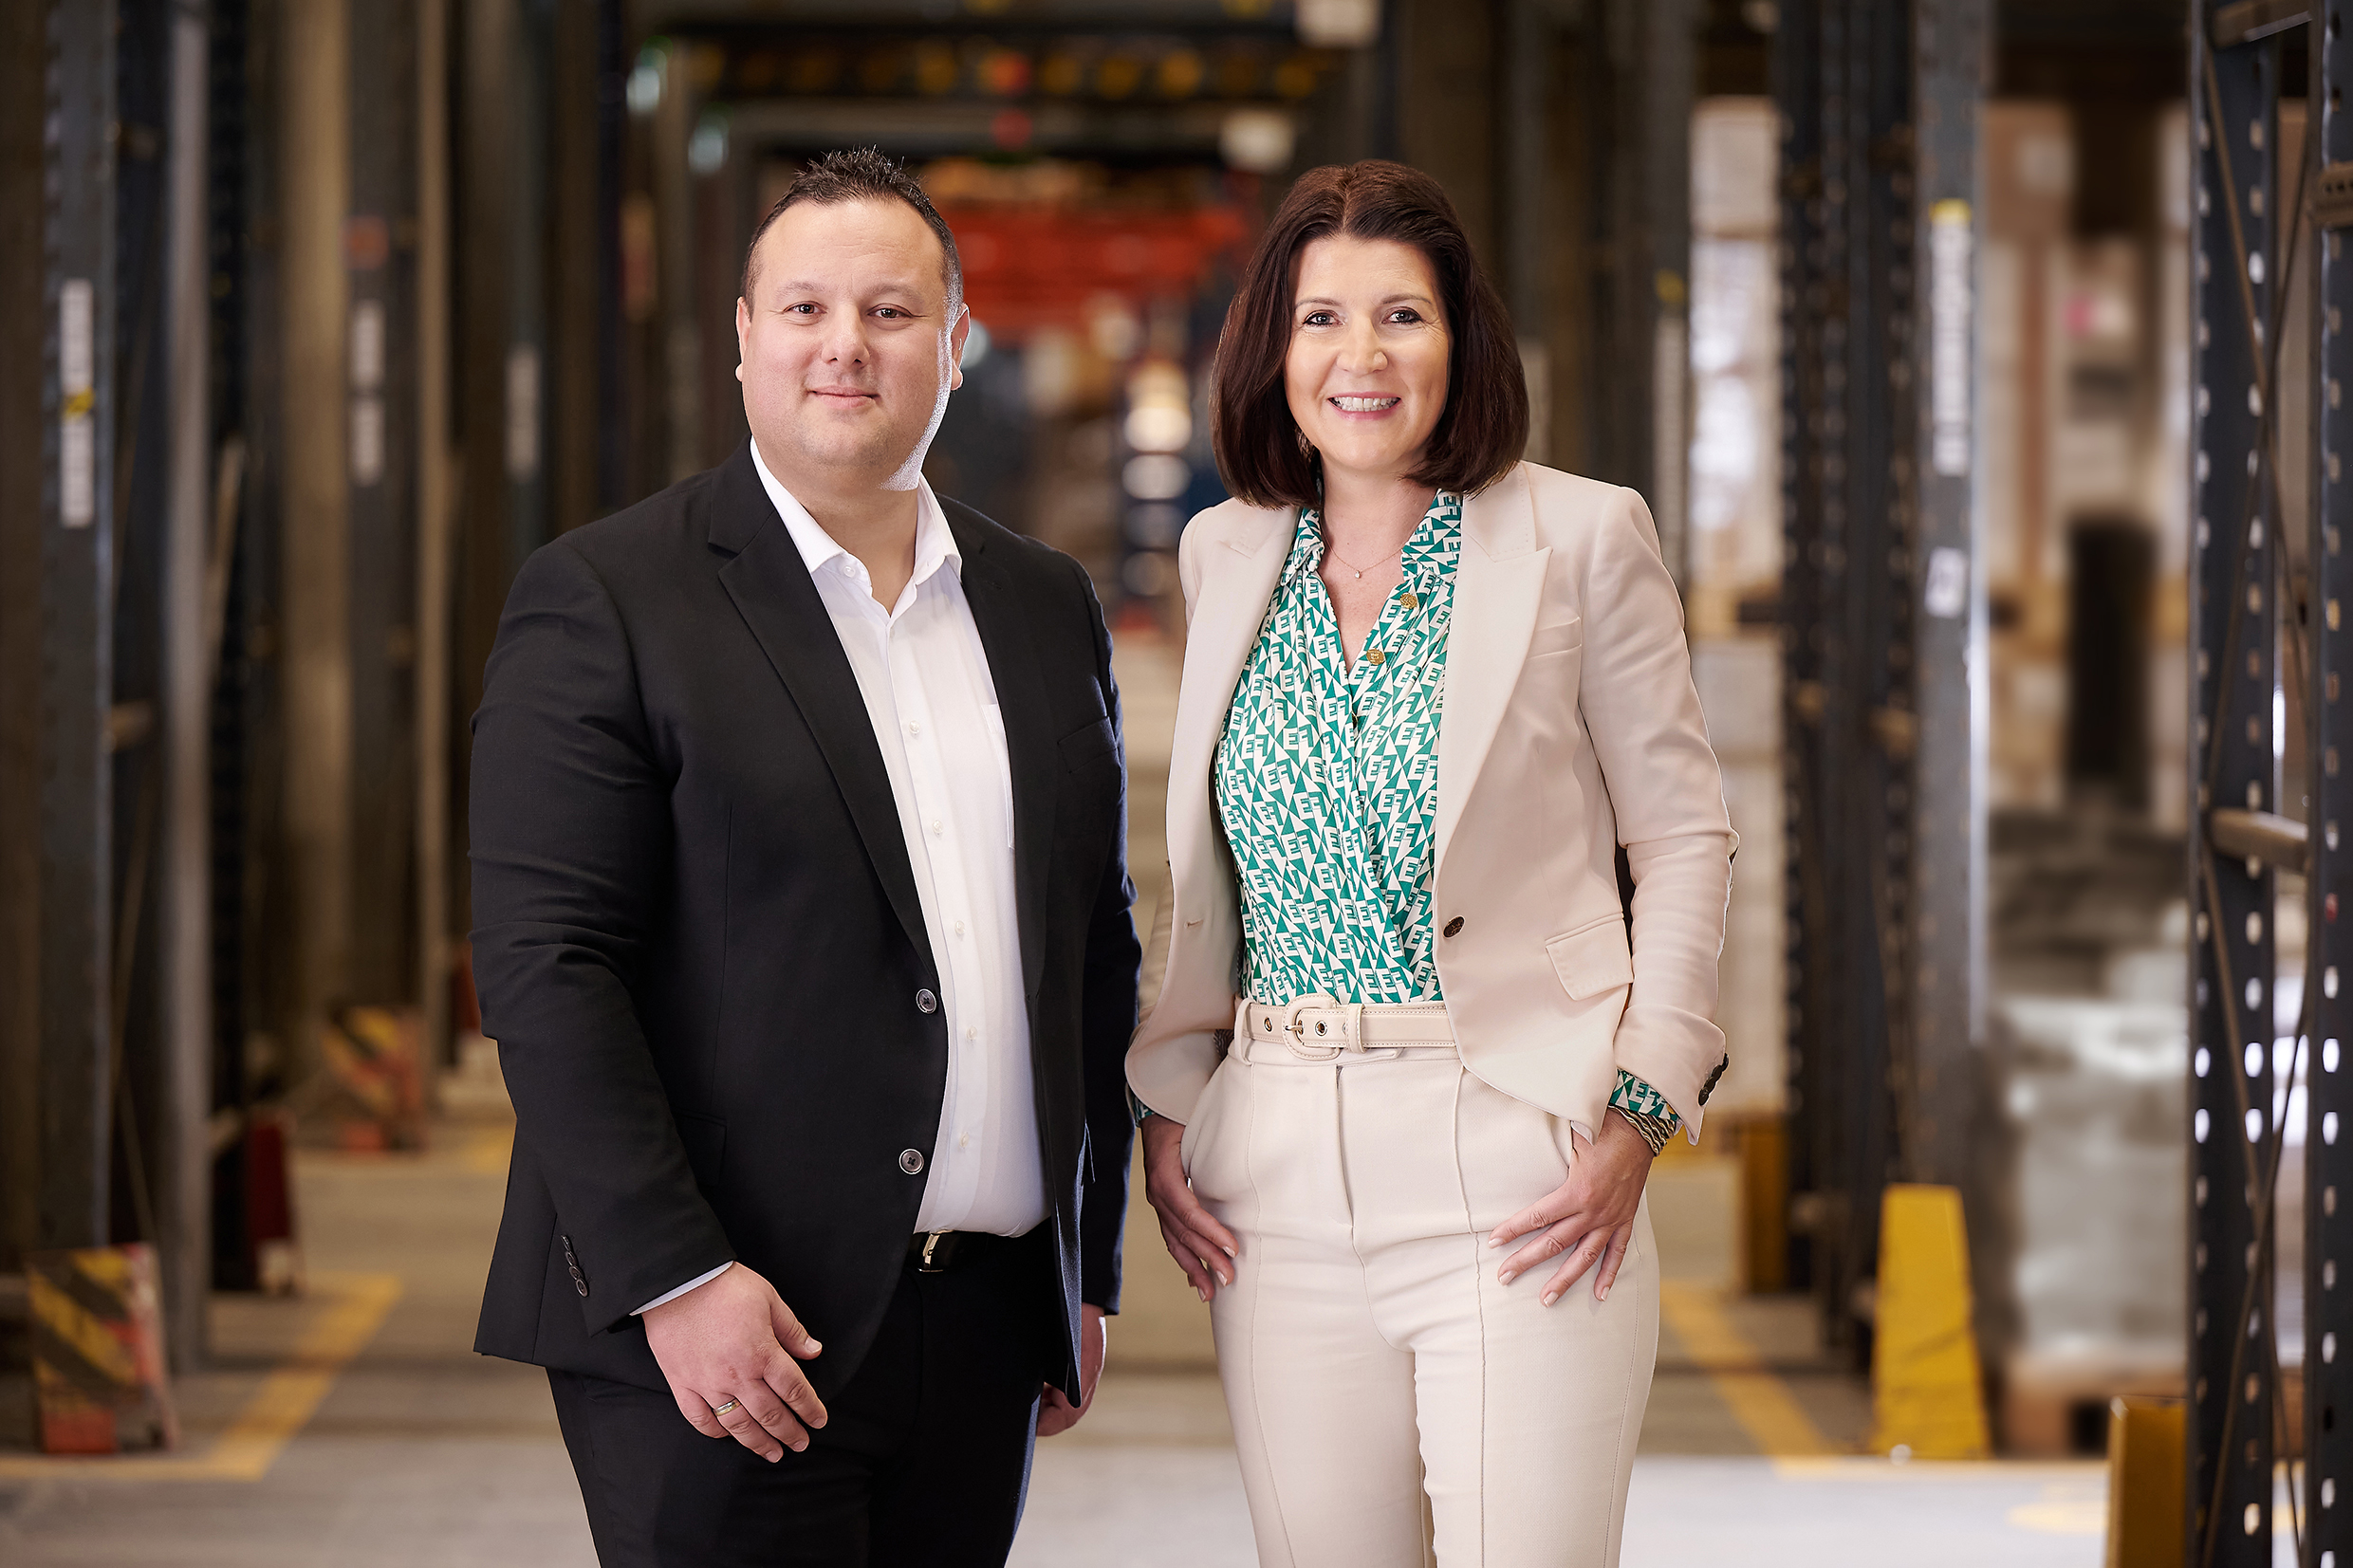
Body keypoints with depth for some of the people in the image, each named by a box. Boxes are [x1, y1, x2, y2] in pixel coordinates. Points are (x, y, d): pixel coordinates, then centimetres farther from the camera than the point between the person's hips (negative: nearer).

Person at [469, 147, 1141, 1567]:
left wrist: (1089, 1269, 15)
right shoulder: (605, 599, -4)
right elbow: (545, 965, -10)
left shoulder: (1048, 610, 14)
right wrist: (673, 1279, -17)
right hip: (718, 1337, -5)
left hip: (984, 1331, 5)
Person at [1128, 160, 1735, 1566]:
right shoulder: (1227, 554, 12)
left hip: (1513, 1174, -4)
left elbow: (1685, 839, 2)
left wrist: (1638, 1116, -8)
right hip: (1282, 1177, 4)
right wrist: (1165, 1106, 10)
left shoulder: (1581, 537, -1)